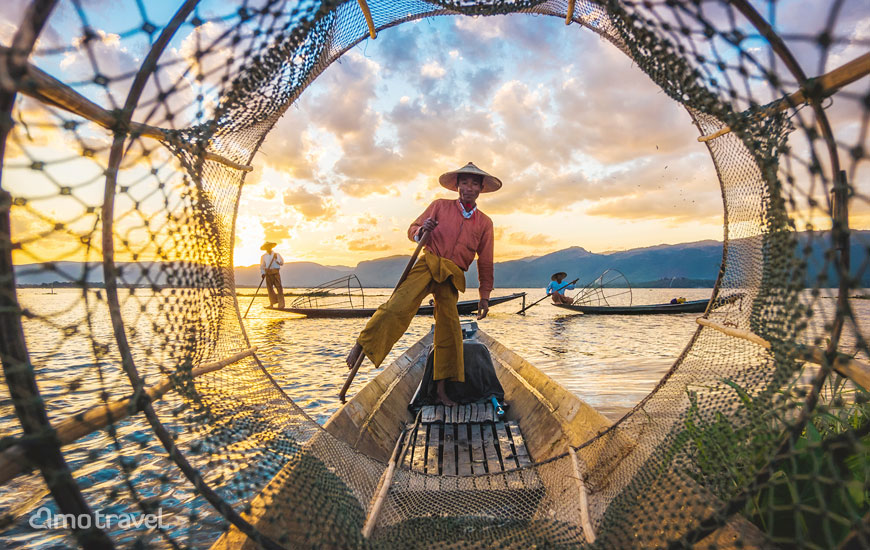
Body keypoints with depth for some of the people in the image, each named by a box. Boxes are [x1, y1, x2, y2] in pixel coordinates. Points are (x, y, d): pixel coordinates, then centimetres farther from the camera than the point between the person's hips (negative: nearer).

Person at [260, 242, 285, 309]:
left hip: (276, 273, -2)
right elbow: (262, 266, 13)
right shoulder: (263, 256, 14)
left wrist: (276, 258, -9)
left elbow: (282, 263, 5)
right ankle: (272, 303, 8)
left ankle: (281, 304, -12)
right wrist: (262, 273, -1)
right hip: (268, 274, 2)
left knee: (279, 287, -10)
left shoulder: (277, 255, 12)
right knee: (269, 288, -2)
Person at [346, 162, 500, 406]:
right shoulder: (440, 206, 10)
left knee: (449, 329, -3)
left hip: (451, 278, 2)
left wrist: (484, 296, 14)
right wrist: (421, 231, -14)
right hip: (428, 264, -2)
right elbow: (412, 229, 11)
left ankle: (441, 389, 6)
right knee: (398, 306, -24)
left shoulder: (485, 223, 15)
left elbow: (485, 263, 17)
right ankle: (360, 345, -15)